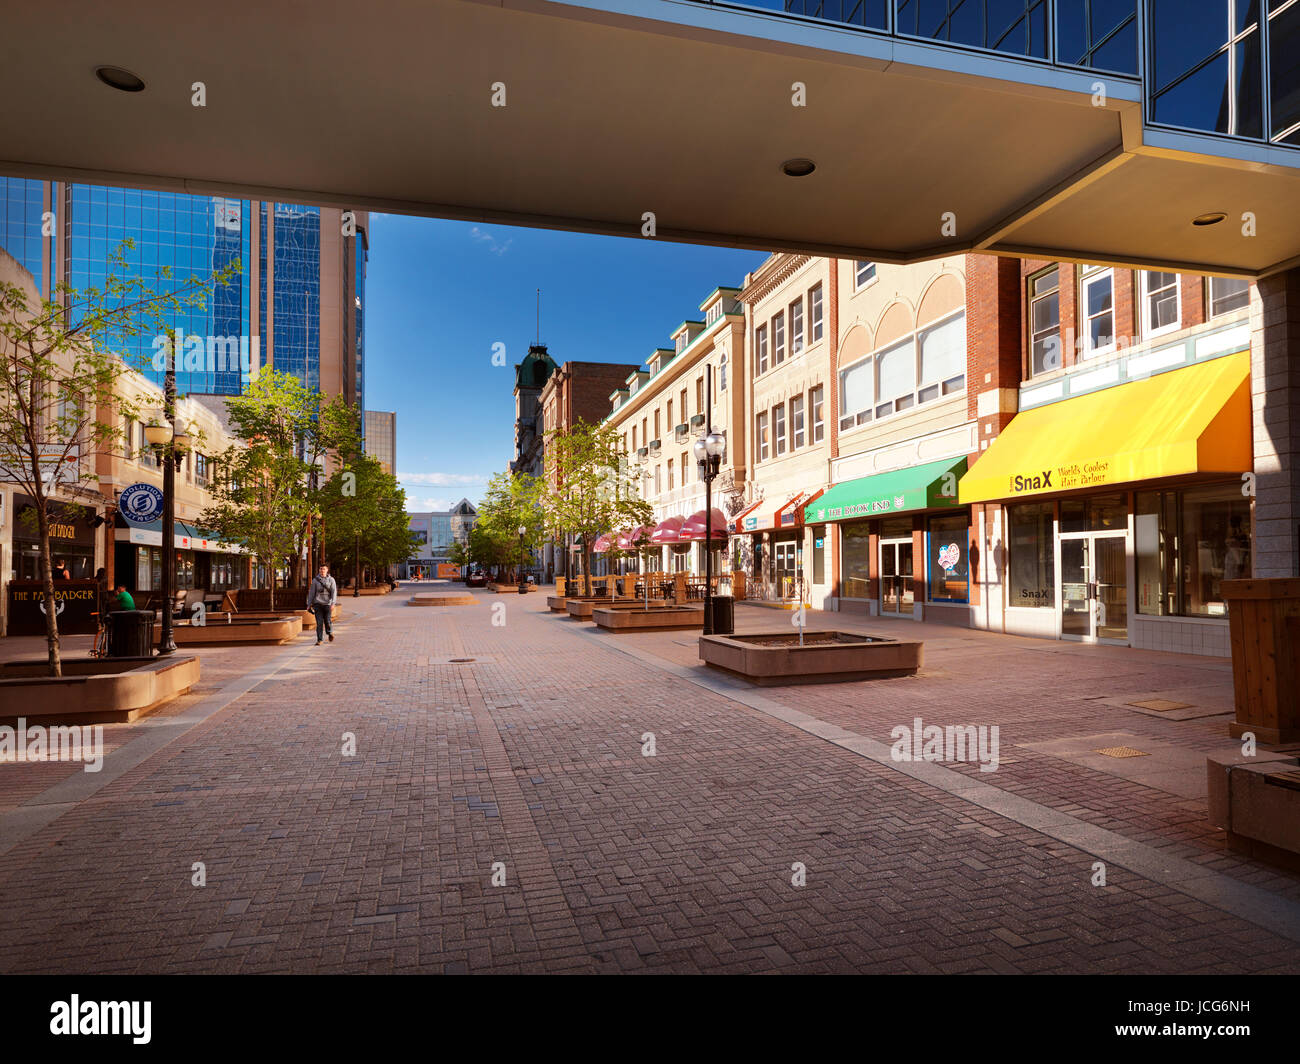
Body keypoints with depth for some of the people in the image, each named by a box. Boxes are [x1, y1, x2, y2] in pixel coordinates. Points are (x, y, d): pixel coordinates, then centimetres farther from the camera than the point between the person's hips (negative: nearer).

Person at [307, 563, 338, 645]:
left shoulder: (331, 580, 3)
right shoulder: (315, 580, 6)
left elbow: (334, 592, -3)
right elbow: (311, 592, 8)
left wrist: (333, 603, -14)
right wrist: (309, 604, 6)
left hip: (327, 603, -1)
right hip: (318, 603, 1)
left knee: (327, 621, -1)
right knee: (319, 622, -4)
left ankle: (330, 632, 30)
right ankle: (320, 640, 2)